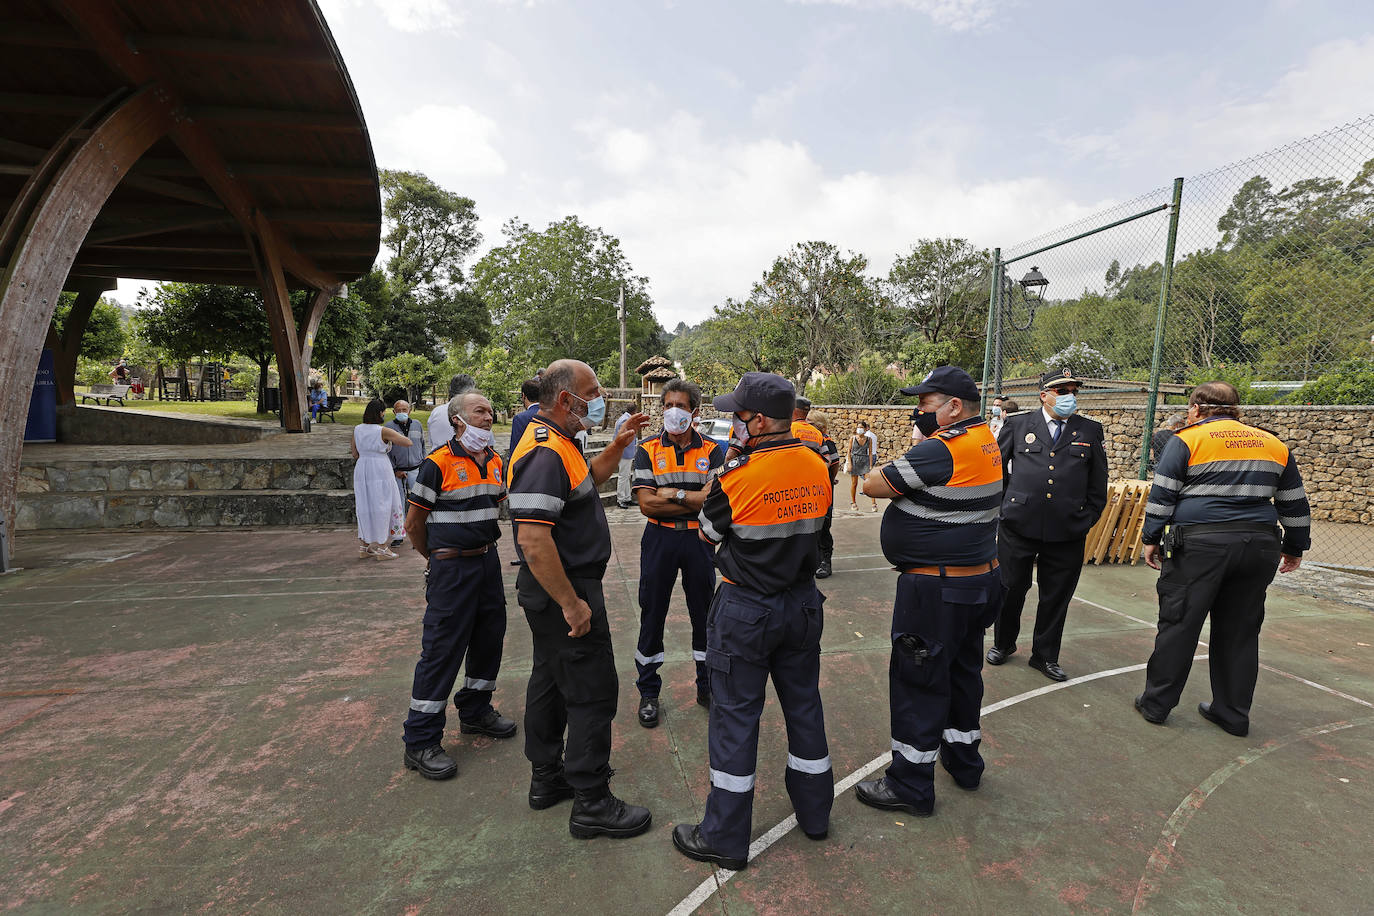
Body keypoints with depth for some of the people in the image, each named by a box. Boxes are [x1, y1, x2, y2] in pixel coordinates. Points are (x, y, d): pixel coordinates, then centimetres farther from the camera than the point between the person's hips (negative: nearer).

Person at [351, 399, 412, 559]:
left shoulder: (357, 429, 5)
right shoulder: (383, 431, -12)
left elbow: (355, 453, 13)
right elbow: (408, 443, -9)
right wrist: (394, 441, 9)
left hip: (361, 470, 6)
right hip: (380, 470, -6)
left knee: (364, 506, 12)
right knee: (381, 506, 2)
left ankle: (365, 546, 20)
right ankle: (381, 547, 6)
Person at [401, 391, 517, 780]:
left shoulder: (496, 461, 7)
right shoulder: (439, 463, -13)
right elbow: (414, 522, -6)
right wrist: (435, 557, 6)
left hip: (488, 560, 7)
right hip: (451, 567, -7)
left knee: (489, 638, 16)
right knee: (442, 649, -1)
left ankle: (475, 711, 36)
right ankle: (420, 741, 12)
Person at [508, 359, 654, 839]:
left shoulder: (557, 442, 9)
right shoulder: (545, 453, -25)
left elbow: (587, 478, 28)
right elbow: (534, 541, -31)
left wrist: (619, 444, 15)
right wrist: (572, 604, -26)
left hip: (557, 590, 11)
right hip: (564, 589, -11)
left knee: (551, 680, 20)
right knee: (593, 691, 0)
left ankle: (548, 777, 37)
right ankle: (592, 804, 15)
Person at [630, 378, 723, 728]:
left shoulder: (711, 451, 1)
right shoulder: (648, 450, -2)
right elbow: (646, 503, -12)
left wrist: (675, 494, -16)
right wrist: (697, 501, -12)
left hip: (699, 540, 1)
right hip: (659, 539, 0)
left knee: (704, 614, 11)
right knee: (652, 615, 8)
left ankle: (707, 687, 30)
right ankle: (648, 692, 25)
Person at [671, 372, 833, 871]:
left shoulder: (739, 476, -22)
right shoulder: (818, 467, -5)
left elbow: (709, 532, -6)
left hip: (746, 611, -6)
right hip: (802, 603, 6)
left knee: (735, 717, 7)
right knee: (803, 703, 21)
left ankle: (725, 838, 22)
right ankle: (814, 810, 40)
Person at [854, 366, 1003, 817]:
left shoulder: (941, 449, -23)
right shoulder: (986, 439, 7)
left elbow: (873, 485, -20)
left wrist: (888, 474, -1)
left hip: (938, 589, -10)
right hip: (982, 580, 10)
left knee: (918, 681, 2)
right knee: (963, 670, 23)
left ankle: (911, 786, 15)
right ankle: (964, 760, 41)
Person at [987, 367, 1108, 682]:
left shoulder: (1090, 431, 8)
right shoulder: (1017, 425, 4)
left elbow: (1098, 484, 12)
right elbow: (996, 469, 9)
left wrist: (1087, 520, 6)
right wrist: (1003, 507, 5)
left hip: (1067, 532, 1)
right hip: (1018, 526, -1)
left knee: (1056, 596, 11)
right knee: (1010, 588, 10)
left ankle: (1045, 656, 29)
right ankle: (1003, 643, 32)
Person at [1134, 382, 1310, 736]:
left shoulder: (1187, 439, -1)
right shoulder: (1274, 445, 15)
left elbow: (1161, 497, -6)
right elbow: (1294, 504, 19)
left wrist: (1151, 540, 0)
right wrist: (1295, 548, 28)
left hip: (1200, 544, -5)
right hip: (1259, 547, 5)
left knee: (1179, 625, 1)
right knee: (1239, 632, 14)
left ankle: (1156, 704, 10)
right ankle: (1233, 714, 22)